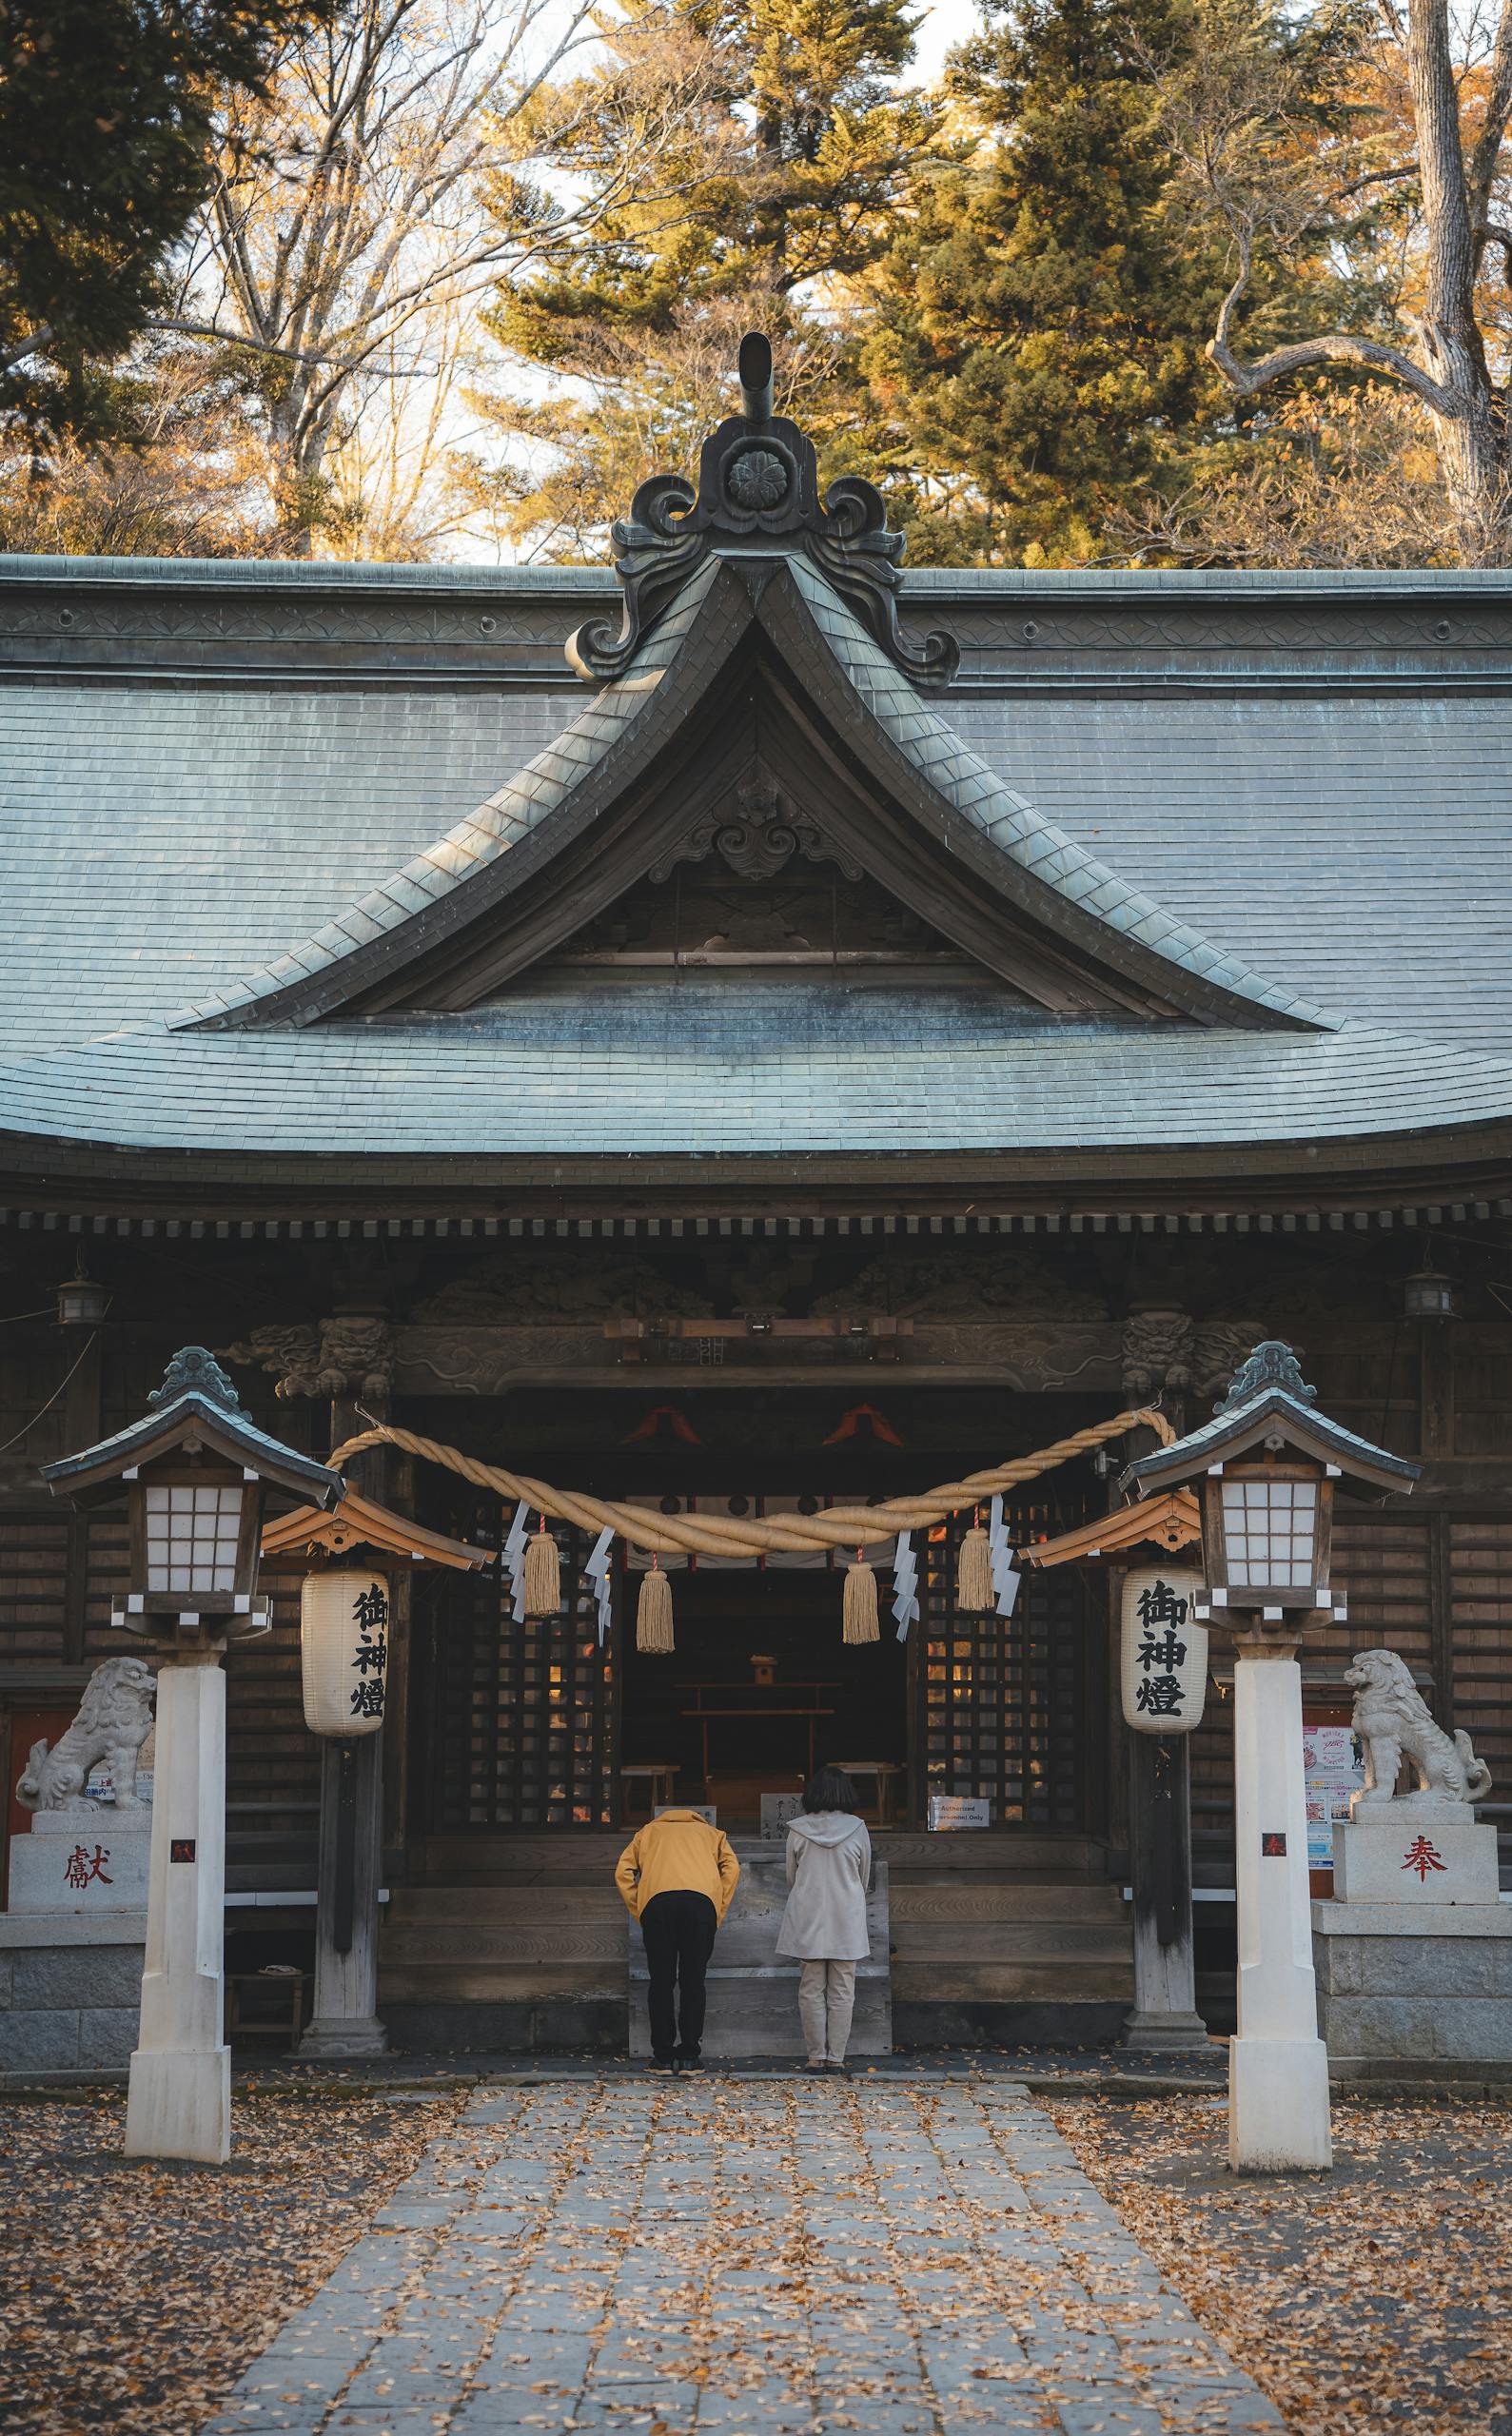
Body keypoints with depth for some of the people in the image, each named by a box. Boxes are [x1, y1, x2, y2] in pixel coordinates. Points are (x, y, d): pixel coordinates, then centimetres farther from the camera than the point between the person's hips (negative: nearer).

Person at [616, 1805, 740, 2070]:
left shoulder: (648, 1832, 35)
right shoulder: (711, 1833, 35)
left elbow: (623, 1871, 19)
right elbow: (732, 1868, 15)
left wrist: (639, 1913, 18)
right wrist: (717, 1915, 14)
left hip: (657, 1900, 0)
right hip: (702, 1898, 0)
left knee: (662, 1982, 8)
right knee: (693, 1981, 8)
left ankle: (663, 2056, 8)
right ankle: (690, 2055, 8)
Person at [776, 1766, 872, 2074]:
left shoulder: (798, 1831, -3)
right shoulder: (857, 1829, -3)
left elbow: (791, 1878, 7)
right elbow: (865, 1877, 9)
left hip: (808, 1920, 0)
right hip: (847, 1921, 0)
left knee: (811, 1990, 6)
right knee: (842, 1992, 5)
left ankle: (816, 2057, 4)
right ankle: (836, 2058, 3)